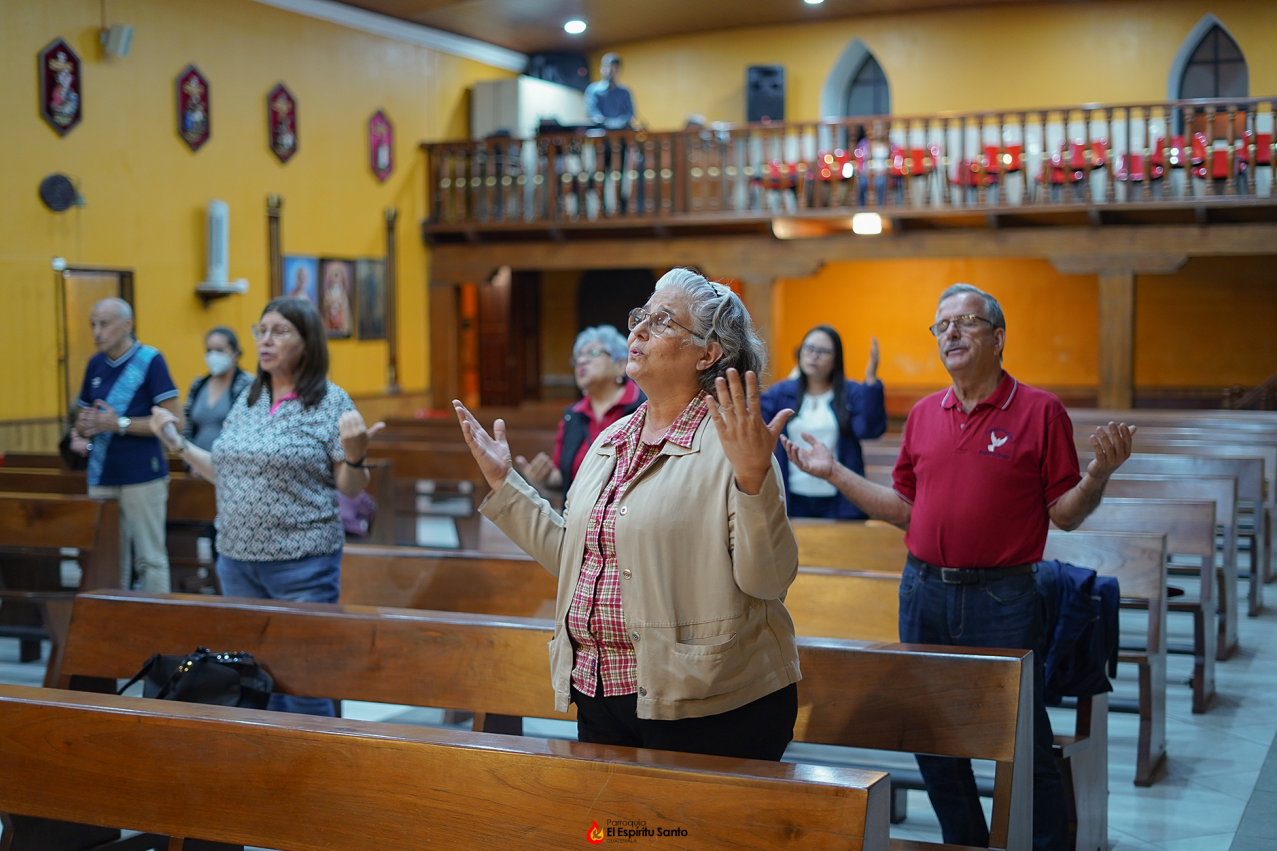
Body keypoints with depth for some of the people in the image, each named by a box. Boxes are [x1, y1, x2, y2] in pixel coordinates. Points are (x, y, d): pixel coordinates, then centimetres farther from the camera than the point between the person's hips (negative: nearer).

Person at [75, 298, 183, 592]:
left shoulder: (150, 360, -6)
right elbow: (84, 419, 22)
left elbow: (174, 421, -12)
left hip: (142, 476, -5)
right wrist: (85, 426, -3)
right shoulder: (95, 364, 11)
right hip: (102, 476, 5)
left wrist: (119, 424, -17)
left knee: (149, 558, -1)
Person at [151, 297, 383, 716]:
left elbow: (351, 489, -7)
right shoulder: (249, 400, 10)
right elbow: (225, 473, 18)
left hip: (301, 562, -6)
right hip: (237, 557, 6)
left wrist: (355, 455, -27)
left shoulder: (331, 402, -7)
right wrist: (178, 444, 13)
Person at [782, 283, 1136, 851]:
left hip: (1002, 598, -5)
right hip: (924, 592, 5)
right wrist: (833, 473, 11)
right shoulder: (924, 415, 10)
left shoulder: (1039, 411, -4)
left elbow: (1064, 514, -4)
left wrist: (1098, 476, -23)